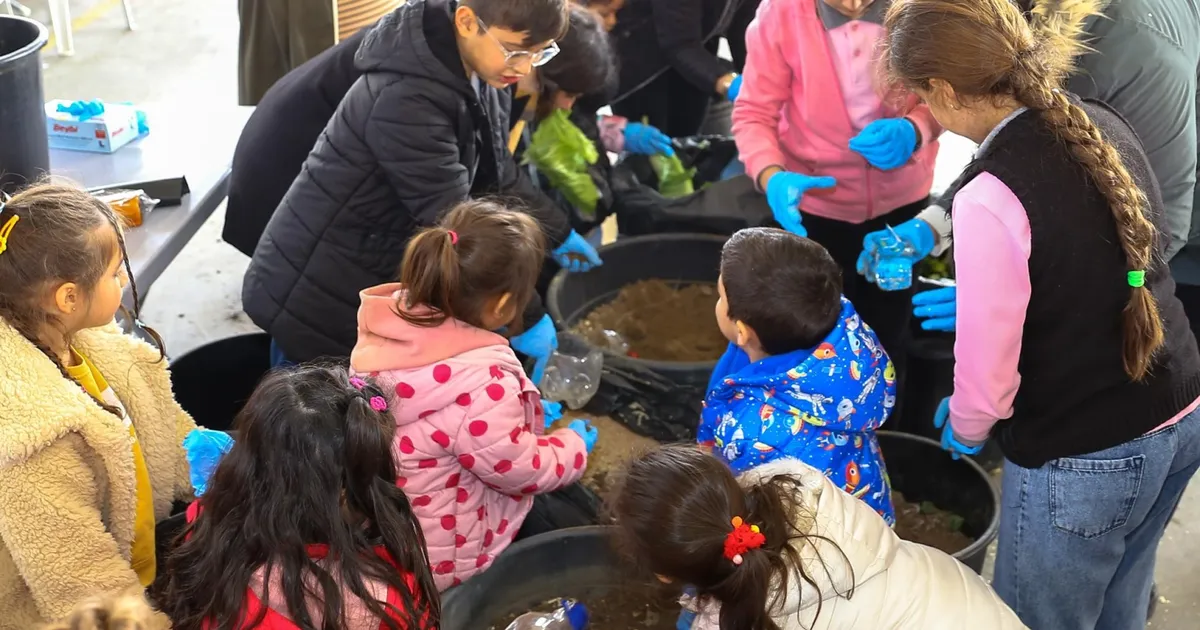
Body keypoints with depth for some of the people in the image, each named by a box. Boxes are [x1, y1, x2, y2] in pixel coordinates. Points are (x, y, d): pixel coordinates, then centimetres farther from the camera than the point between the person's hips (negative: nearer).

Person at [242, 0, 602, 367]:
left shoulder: (477, 77, -3)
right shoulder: (407, 101, -33)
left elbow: (495, 172, 15)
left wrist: (557, 233, 18)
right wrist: (523, 318, -27)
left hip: (378, 284, 9)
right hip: (319, 299, -9)